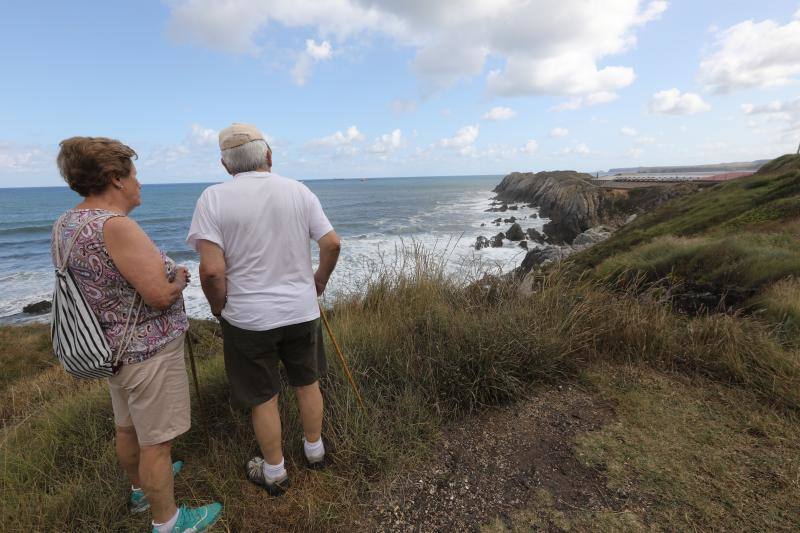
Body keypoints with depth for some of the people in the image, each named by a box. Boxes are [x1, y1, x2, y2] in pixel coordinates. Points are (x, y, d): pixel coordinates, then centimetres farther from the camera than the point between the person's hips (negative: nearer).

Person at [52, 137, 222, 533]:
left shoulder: (65, 225, 3)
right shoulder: (115, 226, -26)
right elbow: (161, 295, -27)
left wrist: (161, 272, 8)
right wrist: (179, 278, -6)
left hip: (113, 348, 9)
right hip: (147, 352, -9)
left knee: (127, 427, 27)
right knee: (155, 442, 7)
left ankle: (141, 487, 50)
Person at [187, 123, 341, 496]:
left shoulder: (214, 198, -11)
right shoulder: (299, 191, -4)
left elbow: (211, 270, -19)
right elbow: (332, 244, -7)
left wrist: (219, 307, 0)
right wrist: (319, 280, 10)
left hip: (248, 319, -2)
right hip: (301, 310, 3)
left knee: (263, 398, 15)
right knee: (307, 383, 21)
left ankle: (274, 473, 34)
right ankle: (315, 450, 41)